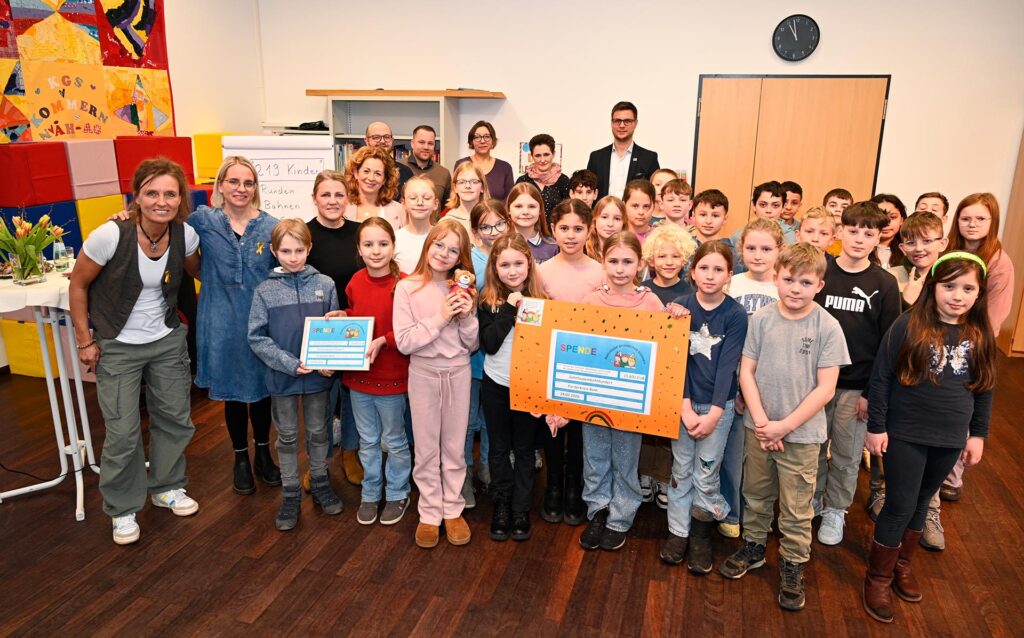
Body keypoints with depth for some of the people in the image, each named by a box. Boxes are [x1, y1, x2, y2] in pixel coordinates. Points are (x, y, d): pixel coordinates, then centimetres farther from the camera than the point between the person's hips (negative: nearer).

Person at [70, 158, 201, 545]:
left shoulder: (185, 235, -12)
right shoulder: (111, 235, -23)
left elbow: (196, 270, 11)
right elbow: (78, 285, -9)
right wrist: (85, 341, -7)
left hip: (167, 340, 4)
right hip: (117, 346, -4)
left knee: (175, 418, 13)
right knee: (122, 433, 0)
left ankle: (166, 488, 36)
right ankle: (123, 509, 22)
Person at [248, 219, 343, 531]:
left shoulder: (325, 284, -5)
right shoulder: (265, 290, -8)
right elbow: (256, 337, -8)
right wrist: (290, 364, -18)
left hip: (318, 375, 1)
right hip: (282, 377, -1)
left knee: (318, 431, 17)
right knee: (287, 436, 14)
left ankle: (320, 483, 37)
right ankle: (290, 495, 29)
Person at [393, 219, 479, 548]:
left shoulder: (462, 290, 1)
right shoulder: (407, 288, -8)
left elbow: (472, 344, 2)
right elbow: (404, 342, -14)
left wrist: (467, 316, -15)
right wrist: (440, 318, -19)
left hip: (459, 373, 2)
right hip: (423, 374, -2)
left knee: (454, 448, 13)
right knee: (427, 450, 9)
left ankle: (453, 509, 28)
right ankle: (430, 513, 24)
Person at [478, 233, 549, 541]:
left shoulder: (540, 299, -6)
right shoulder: (488, 302, -6)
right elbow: (488, 344, -16)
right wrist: (510, 311, -21)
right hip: (496, 385, 0)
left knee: (524, 448, 12)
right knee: (499, 448, 13)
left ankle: (521, 508, 27)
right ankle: (501, 504, 30)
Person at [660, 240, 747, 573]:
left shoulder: (735, 315, -7)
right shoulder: (680, 307, -3)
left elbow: (728, 365, -10)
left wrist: (714, 414, -14)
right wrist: (686, 407, -11)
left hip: (718, 404, -1)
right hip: (683, 400, 2)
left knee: (706, 474, 2)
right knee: (681, 469, 9)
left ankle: (702, 532, 24)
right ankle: (678, 531, 24)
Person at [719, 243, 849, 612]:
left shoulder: (827, 327, -10)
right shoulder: (761, 319, -5)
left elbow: (825, 389, -11)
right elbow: (746, 371, -2)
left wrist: (784, 426, -14)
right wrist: (761, 421, -11)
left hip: (802, 433, -2)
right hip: (758, 427, 3)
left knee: (796, 509, 9)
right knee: (756, 494, 19)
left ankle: (792, 565, 28)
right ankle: (753, 547, 39)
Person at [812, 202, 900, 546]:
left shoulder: (885, 284, -3)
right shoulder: (819, 273, -3)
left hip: (858, 386, 0)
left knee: (847, 455, 11)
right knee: (813, 447, 13)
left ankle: (835, 511, 30)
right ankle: (812, 500, 34)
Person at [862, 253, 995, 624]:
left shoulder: (981, 335, -1)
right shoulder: (909, 325, -14)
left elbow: (985, 388, 9)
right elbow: (881, 377, -12)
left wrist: (978, 434, 9)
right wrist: (876, 427, -11)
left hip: (951, 439, 4)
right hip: (905, 434, -4)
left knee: (921, 503, 18)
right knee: (900, 506, 1)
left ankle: (902, 564, 38)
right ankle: (877, 578, 18)